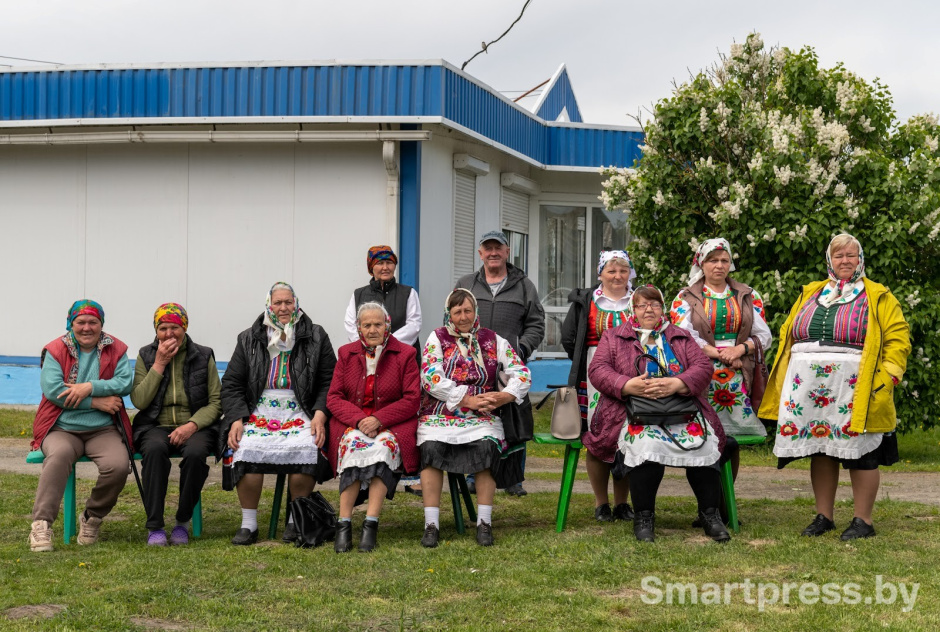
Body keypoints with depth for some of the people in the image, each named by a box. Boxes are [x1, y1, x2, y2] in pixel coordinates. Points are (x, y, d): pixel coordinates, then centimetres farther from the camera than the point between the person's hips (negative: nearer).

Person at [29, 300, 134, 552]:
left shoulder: (116, 350, 10)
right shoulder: (55, 350, 4)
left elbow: (126, 382, -6)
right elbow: (52, 389, -10)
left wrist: (90, 387, -18)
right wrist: (96, 402, -12)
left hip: (103, 430, 2)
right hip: (62, 429, -2)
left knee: (118, 465, -27)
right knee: (59, 455, -36)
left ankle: (92, 518, -1)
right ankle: (41, 524, -35)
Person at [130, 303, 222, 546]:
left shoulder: (203, 356, 7)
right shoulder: (146, 356, 9)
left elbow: (216, 402, 2)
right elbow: (139, 401, -3)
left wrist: (192, 425, -15)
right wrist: (159, 364, -7)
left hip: (194, 426, 0)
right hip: (155, 426, 0)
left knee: (195, 452, -35)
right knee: (155, 449, -36)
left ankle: (183, 522, -17)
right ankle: (154, 526, -30)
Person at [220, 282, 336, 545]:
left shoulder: (316, 337, 11)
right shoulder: (249, 339, 13)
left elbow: (329, 382, 8)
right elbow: (231, 383, 11)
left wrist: (320, 415, -9)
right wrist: (236, 419, -4)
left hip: (300, 415, -1)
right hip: (258, 413, 1)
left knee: (306, 451, -32)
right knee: (247, 450, -30)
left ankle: (296, 521, -13)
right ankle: (248, 524, -16)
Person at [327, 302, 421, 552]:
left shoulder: (405, 354, 5)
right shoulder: (346, 353, 13)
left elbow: (412, 400, -2)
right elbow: (333, 397, 6)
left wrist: (379, 419, -16)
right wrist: (359, 419, -14)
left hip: (393, 423, -1)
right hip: (351, 422, 1)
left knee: (383, 446, -35)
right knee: (352, 444, -32)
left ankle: (371, 524, -37)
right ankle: (344, 524, -35)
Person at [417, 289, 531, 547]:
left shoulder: (492, 340, 12)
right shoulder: (437, 338, 9)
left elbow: (522, 374, 6)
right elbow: (431, 379, -5)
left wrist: (504, 396, -13)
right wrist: (467, 400, -12)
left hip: (481, 418, 1)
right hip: (440, 415, -1)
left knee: (486, 447, -31)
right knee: (431, 447, -31)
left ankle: (484, 523, -23)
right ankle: (431, 524, -26)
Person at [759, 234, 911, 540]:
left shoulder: (878, 298, 5)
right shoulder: (810, 294, 17)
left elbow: (898, 339, -2)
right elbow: (787, 333, 17)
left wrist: (885, 379, -13)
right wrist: (785, 379, 7)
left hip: (854, 391, -4)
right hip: (809, 389, 4)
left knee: (860, 456, -1)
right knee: (820, 451, 9)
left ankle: (862, 521, 7)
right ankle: (824, 517, 18)